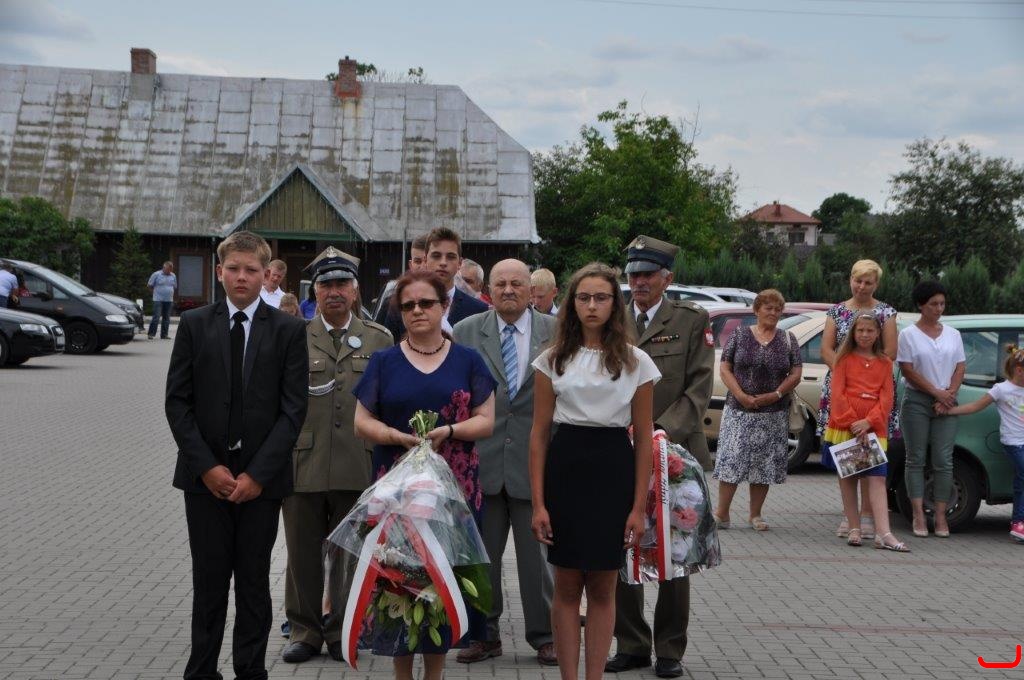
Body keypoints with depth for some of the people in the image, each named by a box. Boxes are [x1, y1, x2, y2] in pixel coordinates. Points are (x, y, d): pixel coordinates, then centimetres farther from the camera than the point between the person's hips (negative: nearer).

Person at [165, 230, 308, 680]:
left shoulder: (288, 330, 0)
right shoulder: (194, 324, 4)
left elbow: (293, 409, -4)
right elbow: (177, 402, 1)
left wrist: (258, 473, -11)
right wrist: (206, 466, -8)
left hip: (262, 478, -1)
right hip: (204, 474, 1)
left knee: (254, 581, 7)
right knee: (209, 579, 6)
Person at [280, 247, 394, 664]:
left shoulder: (379, 340, 8)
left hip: (357, 468, 0)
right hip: (302, 464, 0)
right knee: (302, 554, 8)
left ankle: (342, 633, 21)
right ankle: (305, 630, 21)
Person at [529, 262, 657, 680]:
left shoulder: (636, 362, 2)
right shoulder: (553, 359, 4)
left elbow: (643, 438, 3)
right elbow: (539, 434, 3)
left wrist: (639, 506, -3)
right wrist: (538, 503, -3)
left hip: (613, 472, 0)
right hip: (565, 469, 0)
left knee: (603, 589, 6)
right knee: (567, 587, 5)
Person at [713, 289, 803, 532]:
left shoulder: (788, 340, 8)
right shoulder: (739, 335, 4)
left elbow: (796, 374, 4)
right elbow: (725, 369, 0)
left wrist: (776, 394, -11)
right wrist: (741, 395, -13)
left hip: (774, 414, 2)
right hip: (739, 411, -2)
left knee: (765, 464, 4)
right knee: (731, 460, -6)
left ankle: (755, 515, 15)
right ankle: (722, 514, -1)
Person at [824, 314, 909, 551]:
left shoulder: (885, 363, 10)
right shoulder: (844, 359, 5)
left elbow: (886, 398, 3)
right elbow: (837, 394, -3)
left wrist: (868, 421, -12)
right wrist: (852, 422, -13)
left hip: (873, 429, 1)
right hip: (844, 427, -1)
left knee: (877, 478, -8)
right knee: (847, 478, 5)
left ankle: (883, 533, -15)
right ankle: (854, 529, 12)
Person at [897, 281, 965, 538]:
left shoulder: (953, 334, 11)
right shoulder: (908, 334, 0)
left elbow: (960, 368, 8)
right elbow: (907, 371, -6)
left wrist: (949, 394, -8)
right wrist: (937, 392, -11)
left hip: (946, 403, 3)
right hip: (916, 401, -3)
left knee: (943, 461, -1)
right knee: (916, 459, -1)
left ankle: (941, 516, 2)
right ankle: (919, 516, 1)